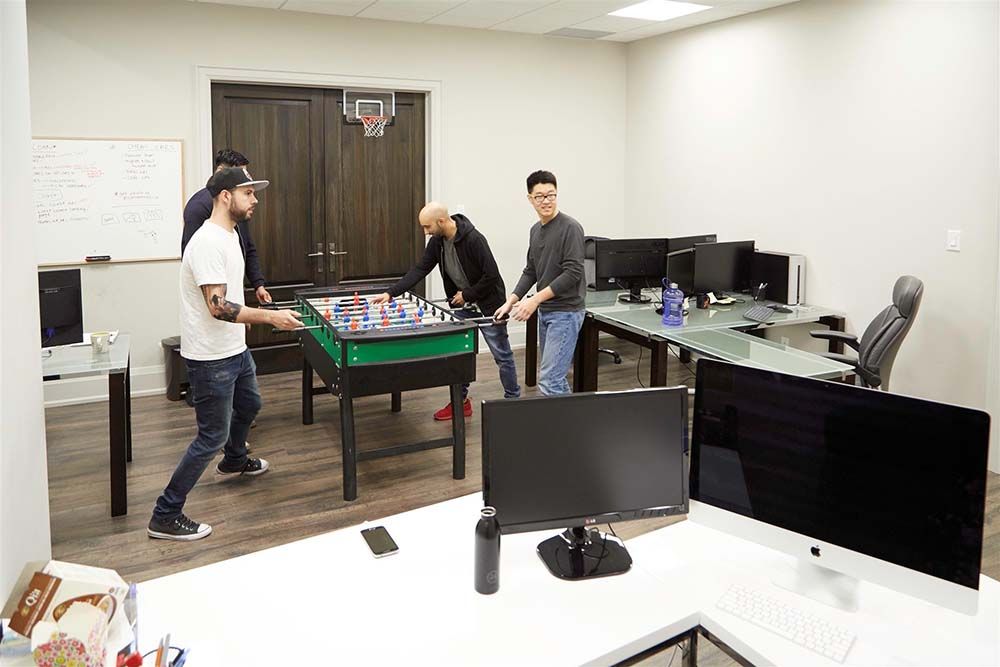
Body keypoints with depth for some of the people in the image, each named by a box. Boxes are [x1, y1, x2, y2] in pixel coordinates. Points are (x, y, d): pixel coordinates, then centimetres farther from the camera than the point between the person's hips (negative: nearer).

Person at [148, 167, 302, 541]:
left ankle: (234, 461, 58)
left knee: (249, 405, 30)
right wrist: (271, 317, -29)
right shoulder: (209, 243, -24)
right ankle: (165, 517, 8)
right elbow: (219, 307, -29)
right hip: (211, 359, -10)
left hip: (235, 350, 10)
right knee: (212, 437, -4)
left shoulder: (229, 235, 8)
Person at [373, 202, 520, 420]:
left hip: (488, 304, -7)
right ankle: (460, 401, 22)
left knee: (502, 356, 4)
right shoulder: (437, 241, -4)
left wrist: (467, 294, -17)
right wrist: (391, 293, -8)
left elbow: (492, 275, -25)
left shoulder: (473, 239, -26)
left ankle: (513, 400, 16)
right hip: (462, 306, 7)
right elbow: (420, 270, -1)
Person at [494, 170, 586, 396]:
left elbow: (573, 273, -19)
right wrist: (511, 301, 6)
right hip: (545, 312, 8)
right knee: (556, 377, 13)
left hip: (566, 312, -8)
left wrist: (535, 299, -21)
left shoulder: (570, 228, -13)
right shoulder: (535, 230, 12)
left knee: (549, 380, -12)